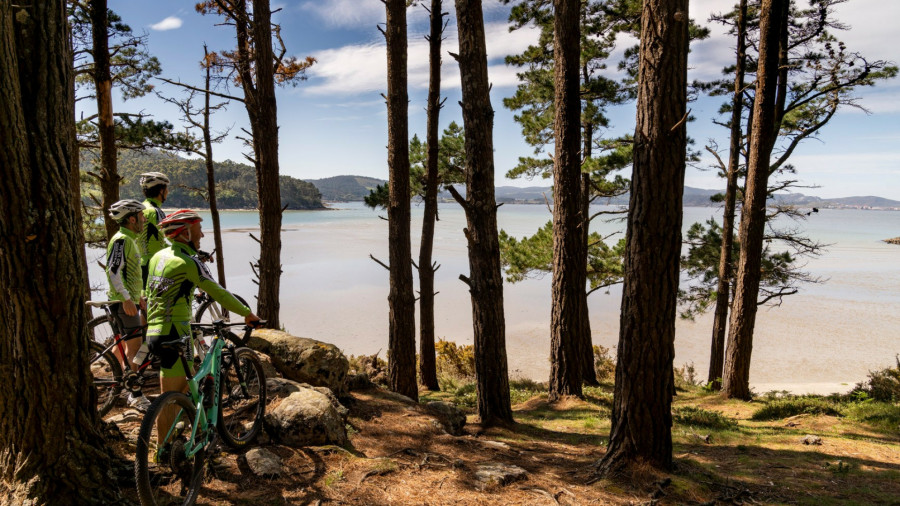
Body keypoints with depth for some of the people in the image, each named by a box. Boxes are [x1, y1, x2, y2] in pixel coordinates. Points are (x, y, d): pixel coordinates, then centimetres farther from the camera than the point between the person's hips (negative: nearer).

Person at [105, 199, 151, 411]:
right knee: (136, 347, -9)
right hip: (124, 302, -10)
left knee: (124, 344, 19)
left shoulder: (129, 240, 17)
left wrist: (139, 296, 25)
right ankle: (136, 396, -5)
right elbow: (113, 271, -24)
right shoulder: (121, 240, -15)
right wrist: (126, 298, -27)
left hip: (129, 299, 10)